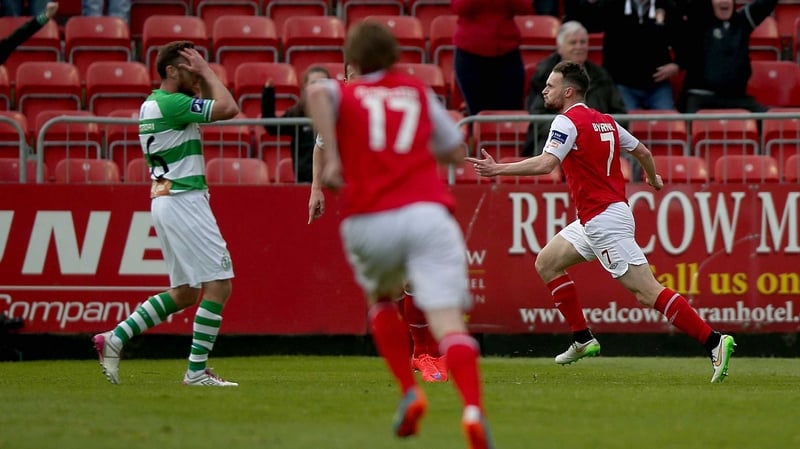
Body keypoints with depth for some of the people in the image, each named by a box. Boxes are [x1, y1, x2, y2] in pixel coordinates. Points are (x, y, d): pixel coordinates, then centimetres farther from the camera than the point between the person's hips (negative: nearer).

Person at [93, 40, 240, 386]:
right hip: (184, 202, -10)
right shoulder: (171, 104, -14)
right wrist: (205, 71, -7)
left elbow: (213, 106, 27)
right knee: (218, 285, -8)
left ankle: (115, 338, 10)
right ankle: (196, 370, -9)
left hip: (166, 200, 10)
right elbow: (228, 108, -17)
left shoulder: (152, 104, 16)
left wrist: (203, 75, 11)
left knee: (184, 292, 14)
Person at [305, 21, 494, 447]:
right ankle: (473, 407, -37)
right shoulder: (418, 92, 24)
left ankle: (410, 391, 13)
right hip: (427, 213, 0)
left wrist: (331, 155, -9)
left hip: (368, 222, 0)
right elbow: (455, 151, 29)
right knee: (448, 321, -12)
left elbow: (316, 92, -8)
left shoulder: (343, 95, 17)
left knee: (380, 300, 30)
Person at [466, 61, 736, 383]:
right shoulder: (604, 121, 14)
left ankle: (714, 341, -19)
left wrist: (498, 169, -19)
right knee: (546, 263, 17)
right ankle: (583, 340, 16)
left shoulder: (568, 121, -12)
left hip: (605, 220, -10)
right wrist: (654, 179, 41)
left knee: (648, 292, -13)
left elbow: (545, 164, -25)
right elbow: (642, 151, 22)